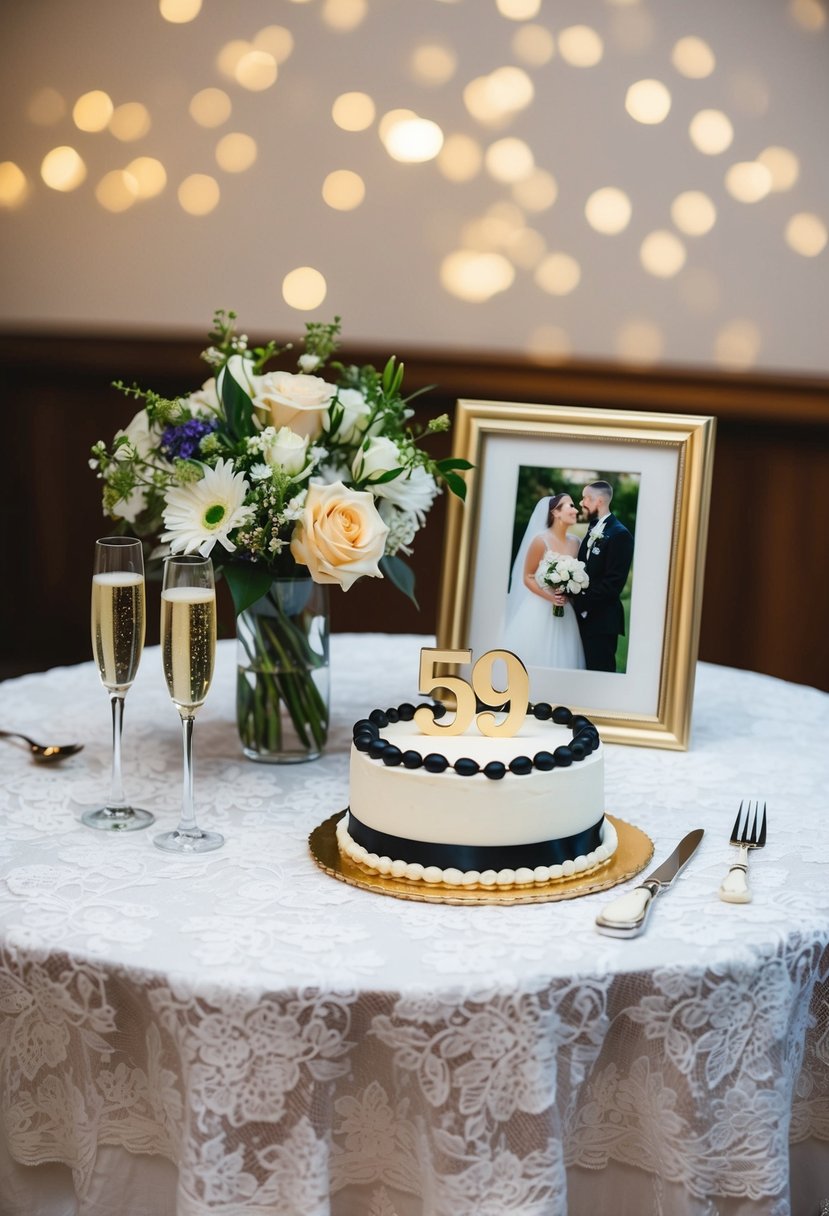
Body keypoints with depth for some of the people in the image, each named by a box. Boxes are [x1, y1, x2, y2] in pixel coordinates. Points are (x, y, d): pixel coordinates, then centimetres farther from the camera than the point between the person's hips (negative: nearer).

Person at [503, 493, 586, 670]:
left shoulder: (575, 543, 6)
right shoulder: (541, 540, -8)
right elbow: (527, 577, -5)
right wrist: (550, 597, -18)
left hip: (565, 613, 5)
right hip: (539, 610, -5)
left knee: (560, 659, 2)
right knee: (533, 658, -3)